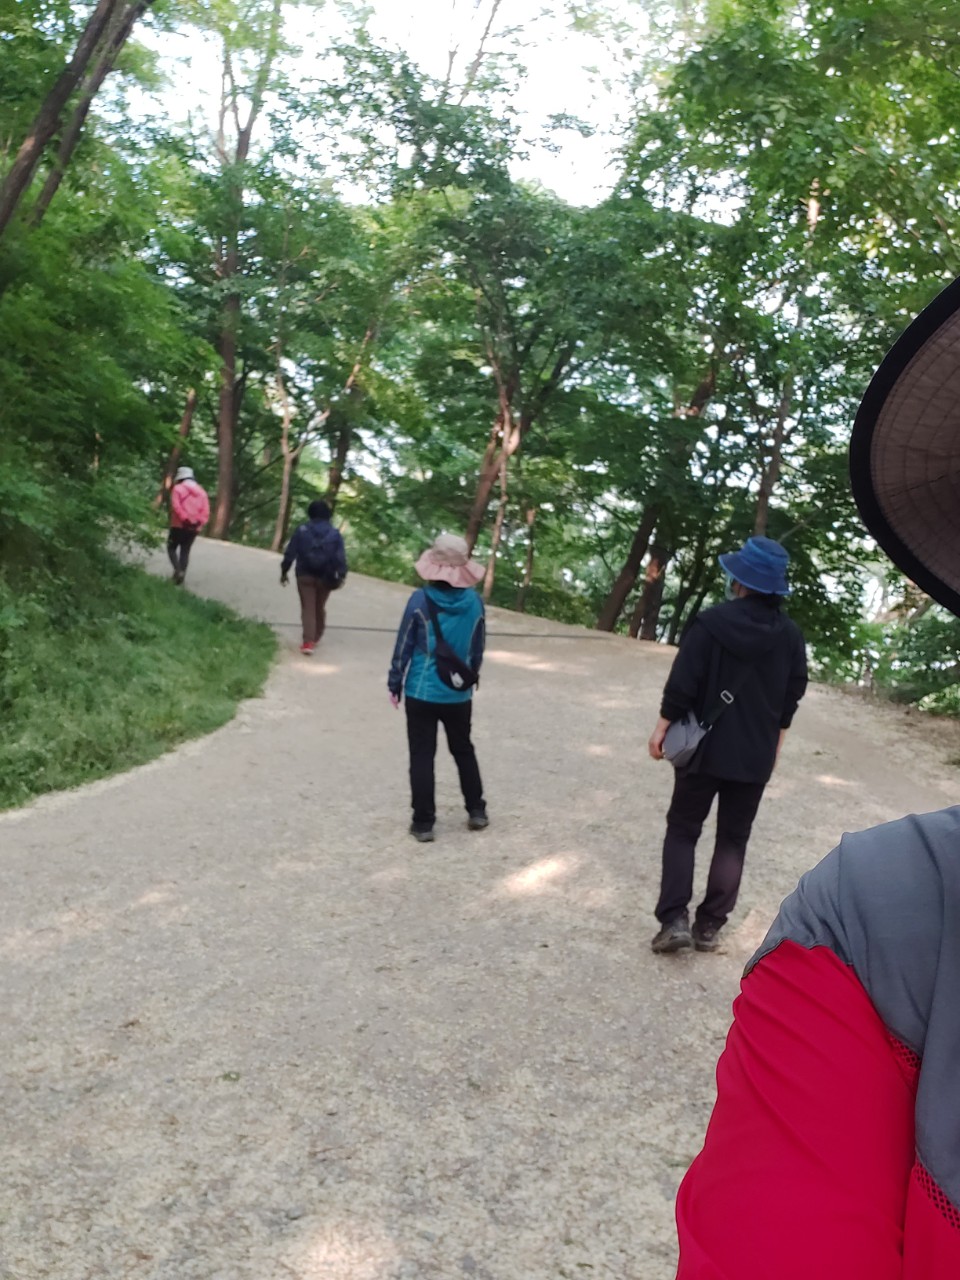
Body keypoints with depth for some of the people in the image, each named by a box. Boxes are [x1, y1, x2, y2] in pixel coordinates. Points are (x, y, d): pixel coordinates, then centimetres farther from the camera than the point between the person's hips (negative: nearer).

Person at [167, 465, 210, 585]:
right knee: (185, 551, 13)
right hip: (194, 528, 4)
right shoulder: (201, 491, 12)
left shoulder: (178, 489, -1)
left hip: (179, 525, -4)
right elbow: (206, 511, 1)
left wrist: (185, 519, -18)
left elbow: (176, 506, -16)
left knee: (172, 548, 11)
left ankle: (178, 570, -9)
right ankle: (182, 575, 8)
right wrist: (199, 522, -8)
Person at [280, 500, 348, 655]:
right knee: (320, 607, 18)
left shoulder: (301, 531, -3)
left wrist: (284, 571, 6)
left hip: (305, 576, -1)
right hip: (325, 578, 2)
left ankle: (308, 642, -14)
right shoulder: (335, 534, -1)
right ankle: (316, 637, 32)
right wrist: (342, 575, -7)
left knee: (308, 608, -1)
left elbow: (290, 553, -3)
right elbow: (340, 557, -8)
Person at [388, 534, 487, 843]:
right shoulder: (475, 602, -4)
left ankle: (423, 822, 8)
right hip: (459, 694, 3)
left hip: (422, 692, -3)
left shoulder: (421, 600, -13)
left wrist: (394, 683, 3)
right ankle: (476, 811, 28)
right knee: (464, 751, 20)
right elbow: (477, 649, 6)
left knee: (422, 756, 5)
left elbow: (403, 646, -8)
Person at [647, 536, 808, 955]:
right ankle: (709, 926, 14)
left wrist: (663, 728, -4)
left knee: (682, 830, 8)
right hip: (757, 756, 3)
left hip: (706, 748, -3)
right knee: (733, 840, 12)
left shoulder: (712, 621, -14)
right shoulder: (791, 634, 1)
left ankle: (674, 920, -2)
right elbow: (792, 696, 8)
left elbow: (682, 683, -14)